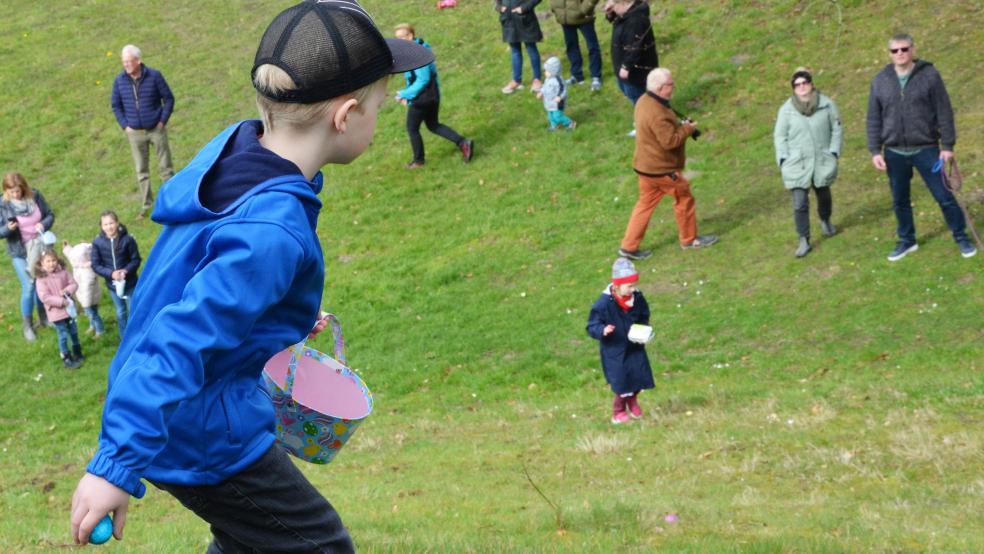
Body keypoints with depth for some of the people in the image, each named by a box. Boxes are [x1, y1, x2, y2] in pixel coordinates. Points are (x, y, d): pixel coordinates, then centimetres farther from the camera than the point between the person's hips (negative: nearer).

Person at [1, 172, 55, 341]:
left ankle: (43, 317, 36)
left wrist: (43, 224, -19)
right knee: (29, 287, -6)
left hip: (40, 248, 3)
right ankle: (27, 326, 9)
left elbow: (50, 215, 2)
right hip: (20, 252, -3)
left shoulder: (35, 196, -8)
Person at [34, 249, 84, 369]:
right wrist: (61, 302, -25)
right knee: (63, 335, -1)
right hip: (56, 312, -5)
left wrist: (67, 291, -20)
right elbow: (44, 297, -22)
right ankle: (66, 359, 11)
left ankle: (77, 353, 36)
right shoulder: (41, 279, -17)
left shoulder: (63, 273, -3)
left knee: (74, 332, 18)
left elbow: (74, 284, 2)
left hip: (69, 308, 5)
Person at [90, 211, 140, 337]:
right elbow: (95, 265, -8)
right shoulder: (97, 242, -13)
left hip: (129, 282, -2)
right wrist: (111, 273, -23)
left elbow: (136, 259, -8)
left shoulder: (127, 239, -18)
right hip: (113, 284, 2)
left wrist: (126, 270, -26)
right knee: (120, 314, 17)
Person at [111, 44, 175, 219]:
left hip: (156, 129, -2)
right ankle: (146, 204, 15)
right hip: (135, 132, 2)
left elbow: (168, 99, -2)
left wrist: (162, 121, -7)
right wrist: (124, 125, 0)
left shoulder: (154, 76, -10)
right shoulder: (120, 80, -4)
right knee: (141, 171, 7)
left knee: (165, 167, 4)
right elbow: (116, 105, 8)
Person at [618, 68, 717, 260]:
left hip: (645, 165, 9)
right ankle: (689, 239, 27)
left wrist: (680, 125, 4)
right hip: (662, 169, -9)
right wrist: (688, 129, -14)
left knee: (645, 204, 15)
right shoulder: (657, 113, -30)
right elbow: (670, 141, -29)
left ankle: (629, 246, 16)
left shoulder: (645, 101, 3)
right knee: (684, 199, 11)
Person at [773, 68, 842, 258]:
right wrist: (783, 160, -6)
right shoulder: (786, 109, -4)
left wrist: (834, 152, -4)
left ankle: (825, 221, 52)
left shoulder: (826, 104, -4)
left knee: (824, 195, 22)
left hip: (822, 162, 2)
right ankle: (804, 241, -2)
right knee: (799, 204, -9)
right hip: (797, 164, -1)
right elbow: (780, 136, 2)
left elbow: (836, 129, 4)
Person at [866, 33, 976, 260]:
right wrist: (875, 151, 0)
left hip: (926, 149, -3)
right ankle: (907, 241, 29)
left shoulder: (929, 75, -5)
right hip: (895, 153, 3)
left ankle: (961, 237, 16)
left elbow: (944, 112, -3)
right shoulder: (880, 81, 3)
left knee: (944, 196, 1)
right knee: (900, 201, 12)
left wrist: (948, 145, -7)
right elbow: (874, 119, 6)